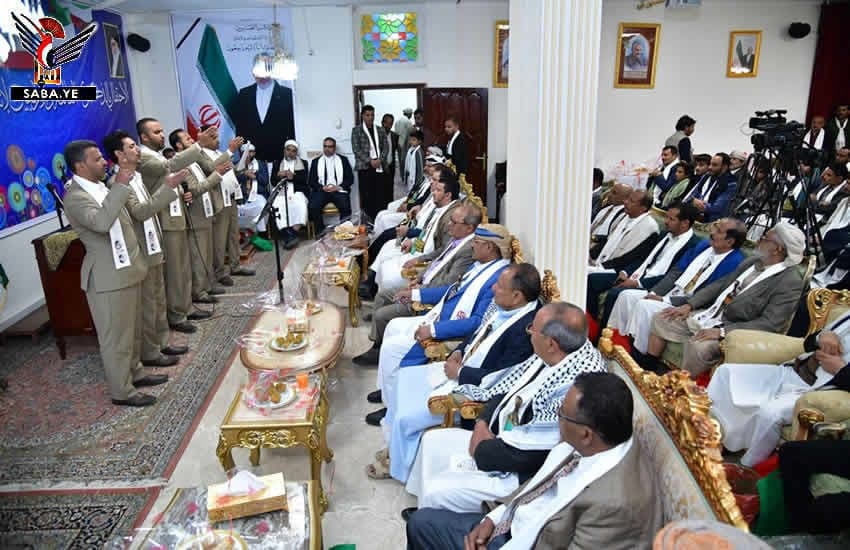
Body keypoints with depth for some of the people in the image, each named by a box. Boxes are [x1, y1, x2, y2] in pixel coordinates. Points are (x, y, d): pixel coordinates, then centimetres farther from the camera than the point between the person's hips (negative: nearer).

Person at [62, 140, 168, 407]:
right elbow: (101, 223, -35)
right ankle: (122, 391, 15)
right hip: (108, 277, -9)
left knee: (133, 330, 21)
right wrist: (120, 186, -30)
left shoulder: (102, 189, 11)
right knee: (116, 336, 2)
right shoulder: (75, 198, -17)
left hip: (127, 270, 9)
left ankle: (135, 373, 37)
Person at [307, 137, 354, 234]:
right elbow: (311, 180, 10)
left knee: (346, 208, -31)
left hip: (339, 191, -1)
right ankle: (321, 233, -15)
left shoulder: (343, 160, 14)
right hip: (321, 191, 1)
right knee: (313, 207, -28)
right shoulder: (316, 161, 16)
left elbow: (350, 178, 7)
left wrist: (338, 187, -10)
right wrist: (322, 187, -9)